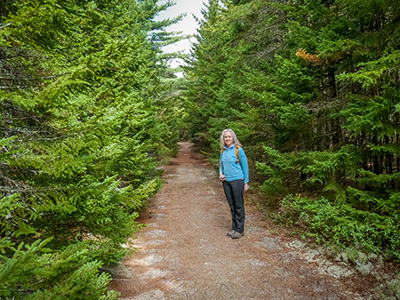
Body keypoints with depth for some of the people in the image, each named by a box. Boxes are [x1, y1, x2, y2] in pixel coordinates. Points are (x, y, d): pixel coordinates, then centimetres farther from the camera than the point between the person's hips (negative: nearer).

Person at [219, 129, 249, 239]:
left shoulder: (238, 149, -8)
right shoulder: (223, 151, 8)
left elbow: (245, 166, -4)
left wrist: (246, 182, -4)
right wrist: (221, 174, -1)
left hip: (237, 180, -5)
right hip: (226, 181, 6)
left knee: (239, 206, 2)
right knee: (232, 206, 13)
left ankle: (240, 230, 14)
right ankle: (234, 228, 25)